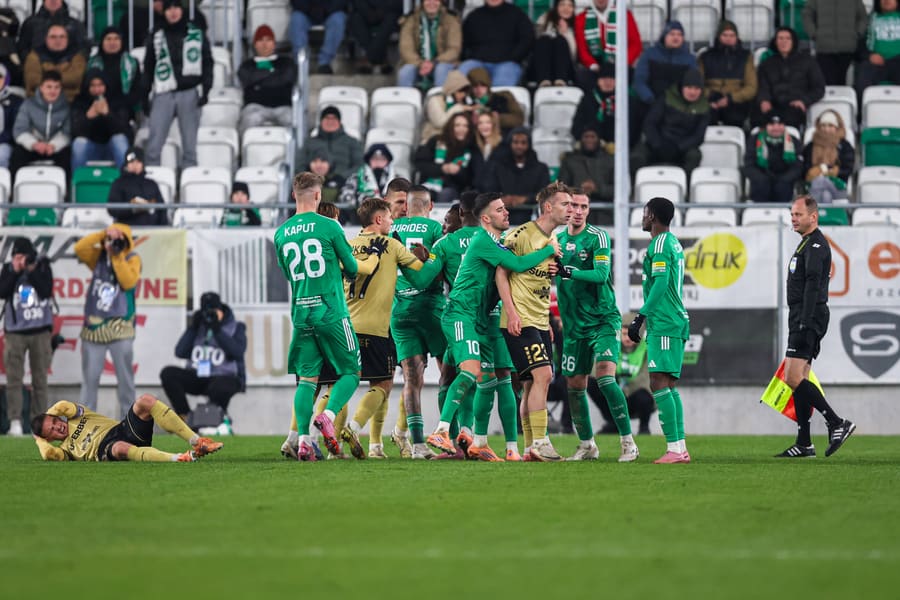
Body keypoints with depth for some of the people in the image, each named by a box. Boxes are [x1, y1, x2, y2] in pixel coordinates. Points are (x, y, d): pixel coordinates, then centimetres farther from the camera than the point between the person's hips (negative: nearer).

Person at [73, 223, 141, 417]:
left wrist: (117, 257, -16)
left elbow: (128, 282, -16)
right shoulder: (99, 256, 8)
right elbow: (79, 248, -10)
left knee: (125, 377, -1)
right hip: (94, 327, 3)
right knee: (90, 377, 4)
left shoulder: (132, 259, 0)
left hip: (119, 327, -3)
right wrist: (103, 234, -15)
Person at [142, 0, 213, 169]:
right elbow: (148, 67, 13)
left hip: (189, 93, -1)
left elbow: (207, 63, 6)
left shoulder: (197, 34, 8)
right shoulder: (157, 36, 10)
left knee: (189, 140, 1)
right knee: (155, 140, -7)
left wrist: (205, 90, -5)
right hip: (164, 93, 1)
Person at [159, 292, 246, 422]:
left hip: (226, 377, -5)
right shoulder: (199, 327, 12)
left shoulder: (235, 327, 3)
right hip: (197, 377, 5)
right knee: (168, 373, -19)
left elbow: (238, 352, -15)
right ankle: (185, 416, -15)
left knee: (218, 388, -41)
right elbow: (180, 352, 4)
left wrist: (217, 330, -16)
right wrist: (192, 327, -3)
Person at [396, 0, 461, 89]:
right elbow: (406, 48, -6)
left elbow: (454, 48, -7)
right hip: (417, 63, 1)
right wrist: (420, 63, -25)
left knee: (442, 70, -35)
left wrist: (433, 63, -22)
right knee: (405, 72, -30)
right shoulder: (411, 21, 1)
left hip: (442, 62, -1)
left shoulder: (451, 21, -1)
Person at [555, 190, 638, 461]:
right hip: (573, 324, 6)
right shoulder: (557, 239, 9)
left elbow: (601, 274, -20)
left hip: (603, 321, -6)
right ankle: (587, 446, 20)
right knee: (574, 385, 6)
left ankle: (628, 442, -13)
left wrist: (570, 271, -29)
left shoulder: (598, 237, -7)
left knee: (605, 377, -19)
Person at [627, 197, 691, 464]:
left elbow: (660, 284, -19)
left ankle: (674, 448, -18)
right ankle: (681, 447, 10)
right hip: (676, 321, 10)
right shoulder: (674, 243, 19)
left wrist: (640, 318, -19)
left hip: (663, 323, -10)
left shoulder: (660, 244, -11)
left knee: (659, 383, -12)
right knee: (669, 385, 11)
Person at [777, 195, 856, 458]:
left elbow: (812, 285, -21)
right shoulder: (807, 244, 21)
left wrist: (805, 324, -27)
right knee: (797, 379, 8)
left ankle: (837, 424, -14)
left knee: (793, 378, -16)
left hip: (808, 319, -11)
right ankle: (804, 444, 7)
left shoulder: (816, 245, -11)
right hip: (801, 320, 11)